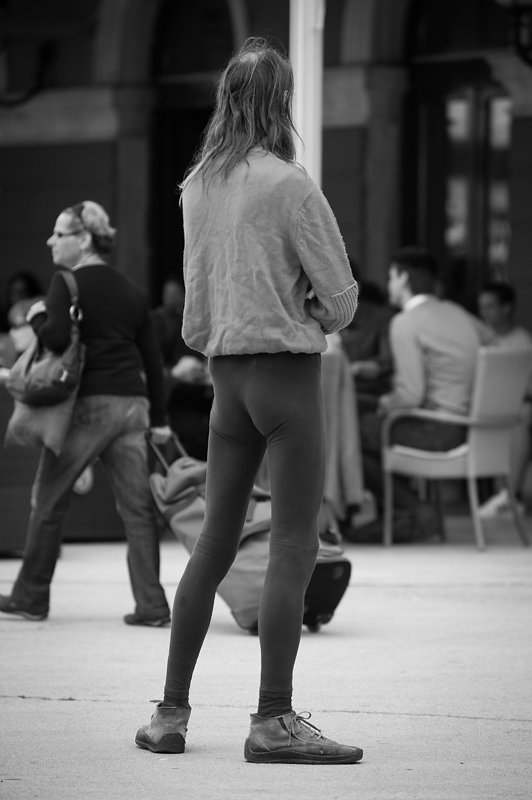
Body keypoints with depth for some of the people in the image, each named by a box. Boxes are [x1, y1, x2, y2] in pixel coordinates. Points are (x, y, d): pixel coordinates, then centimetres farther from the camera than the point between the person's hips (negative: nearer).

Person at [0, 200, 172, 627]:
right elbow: (152, 355, 14)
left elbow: (56, 337, -21)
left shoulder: (68, 283, -7)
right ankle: (152, 605, -2)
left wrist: (37, 317, 0)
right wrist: (158, 417, 17)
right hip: (131, 402, 6)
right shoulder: (130, 290, 13)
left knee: (48, 499, 7)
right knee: (137, 506, 4)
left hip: (86, 403, -6)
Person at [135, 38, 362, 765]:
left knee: (216, 541, 13)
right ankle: (274, 718, -7)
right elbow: (340, 295, -9)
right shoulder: (286, 184, -12)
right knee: (294, 547, -4)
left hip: (226, 372, 7)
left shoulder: (198, 187, 8)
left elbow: (196, 304, 13)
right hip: (287, 369, -7)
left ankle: (171, 711, 15)